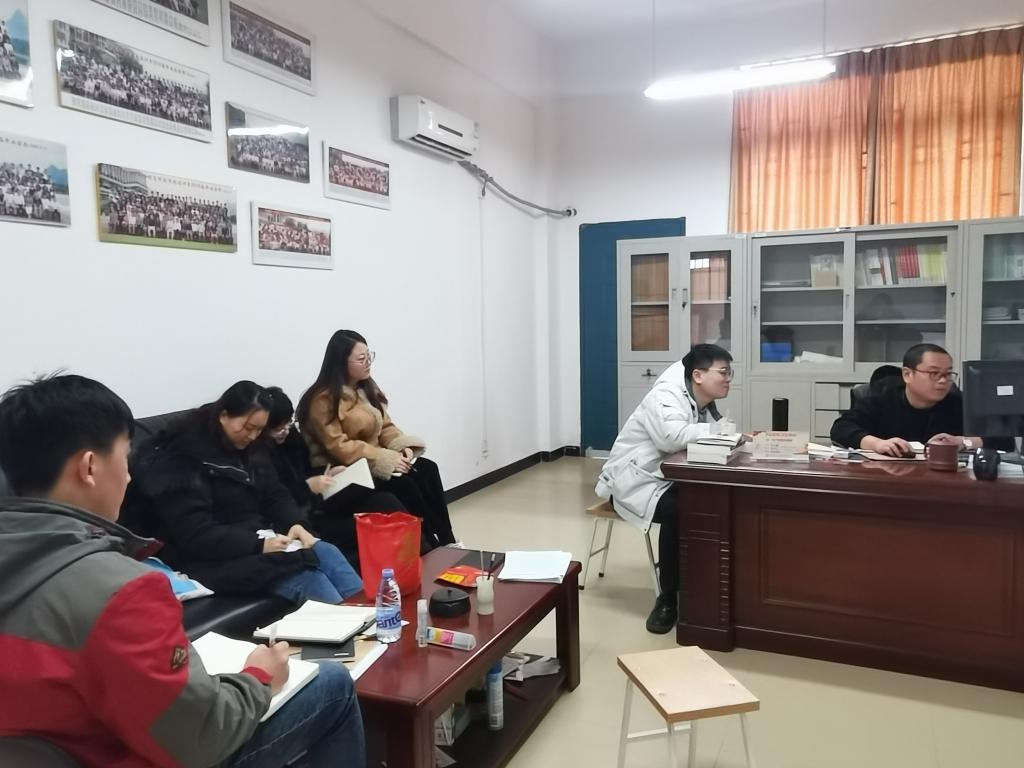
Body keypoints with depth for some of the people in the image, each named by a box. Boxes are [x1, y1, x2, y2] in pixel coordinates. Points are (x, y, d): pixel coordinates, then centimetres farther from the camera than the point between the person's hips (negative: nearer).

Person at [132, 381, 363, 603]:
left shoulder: (249, 448, 11)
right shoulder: (183, 458, -14)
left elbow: (275, 494, 12)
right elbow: (195, 534, -21)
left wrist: (296, 524, -11)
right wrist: (259, 546, -27)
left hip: (259, 539, 7)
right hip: (216, 558, -7)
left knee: (326, 552, -19)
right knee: (306, 575, -28)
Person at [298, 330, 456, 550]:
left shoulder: (367, 387, 10)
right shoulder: (324, 400, -15)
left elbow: (385, 426, 11)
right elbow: (340, 449, -21)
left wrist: (403, 447, -10)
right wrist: (387, 459, -24)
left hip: (375, 463, 8)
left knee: (427, 470, -16)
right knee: (403, 485, -29)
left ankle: (447, 543, -16)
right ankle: (431, 549, -17)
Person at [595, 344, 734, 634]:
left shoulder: (704, 404, 9)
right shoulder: (666, 395, -19)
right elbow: (673, 436, -36)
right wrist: (722, 430, -26)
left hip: (669, 479, 8)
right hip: (635, 481, -8)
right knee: (677, 512, -33)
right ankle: (668, 599, -15)